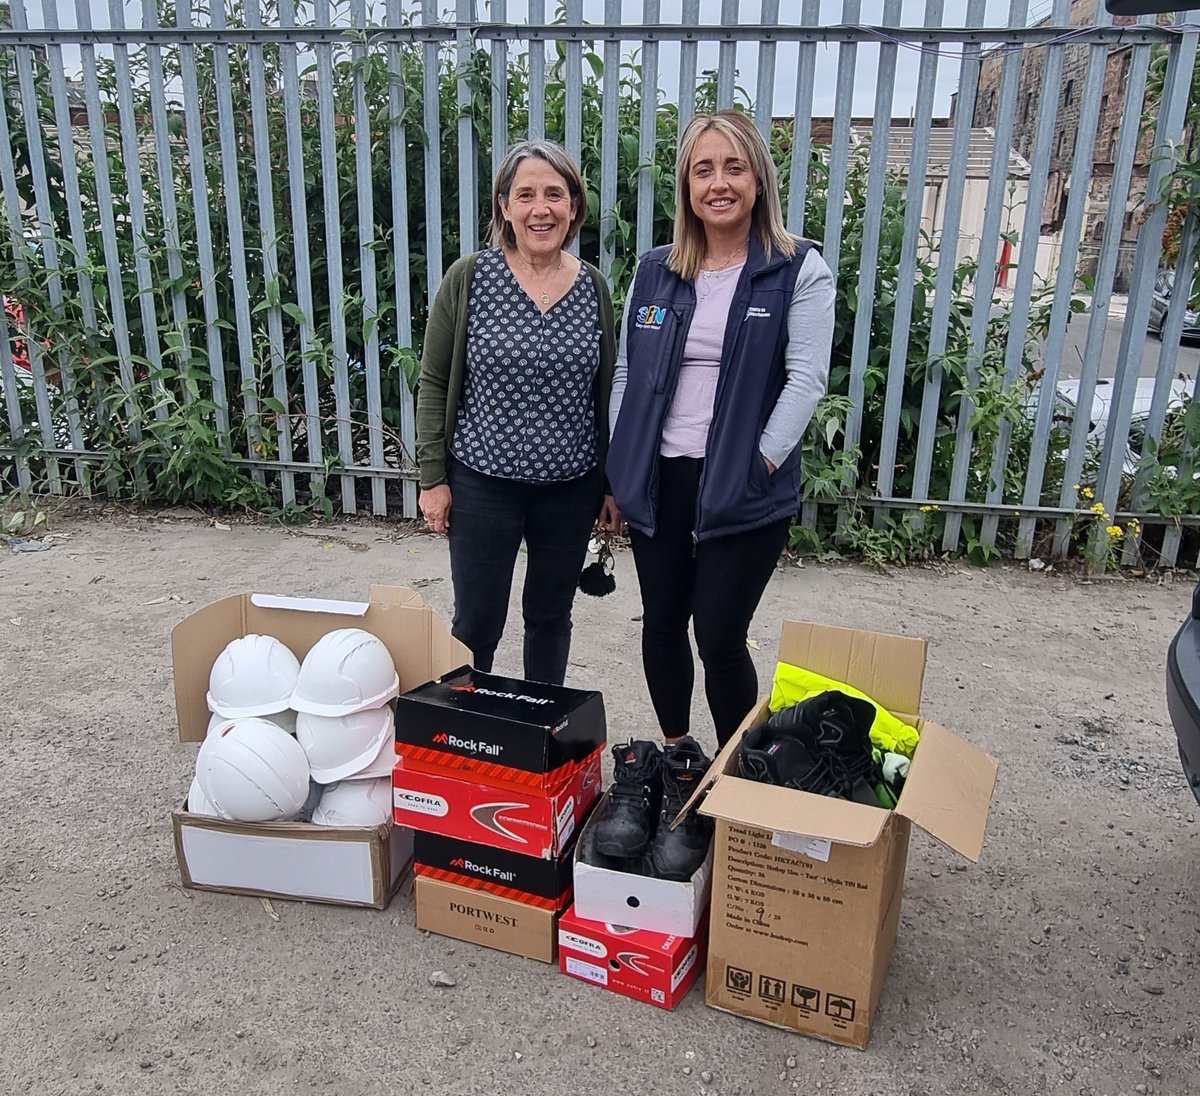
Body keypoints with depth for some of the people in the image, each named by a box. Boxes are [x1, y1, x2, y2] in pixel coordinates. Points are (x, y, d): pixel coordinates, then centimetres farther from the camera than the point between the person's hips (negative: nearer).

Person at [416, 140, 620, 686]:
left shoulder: (594, 287, 2)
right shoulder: (468, 279, -6)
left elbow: (605, 392, 8)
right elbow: (434, 383, -2)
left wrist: (612, 484, 8)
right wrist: (433, 477, -5)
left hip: (572, 486, 3)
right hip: (483, 483, -2)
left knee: (551, 617, 17)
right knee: (476, 624, 5)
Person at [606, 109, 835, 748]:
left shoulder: (798, 270, -3)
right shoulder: (656, 271, 9)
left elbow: (807, 378, -9)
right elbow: (625, 373, 10)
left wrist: (760, 466, -17)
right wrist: (620, 469, 3)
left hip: (743, 491, -4)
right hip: (658, 481, 5)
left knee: (719, 638, -2)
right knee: (661, 624, 14)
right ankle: (673, 754, 36)